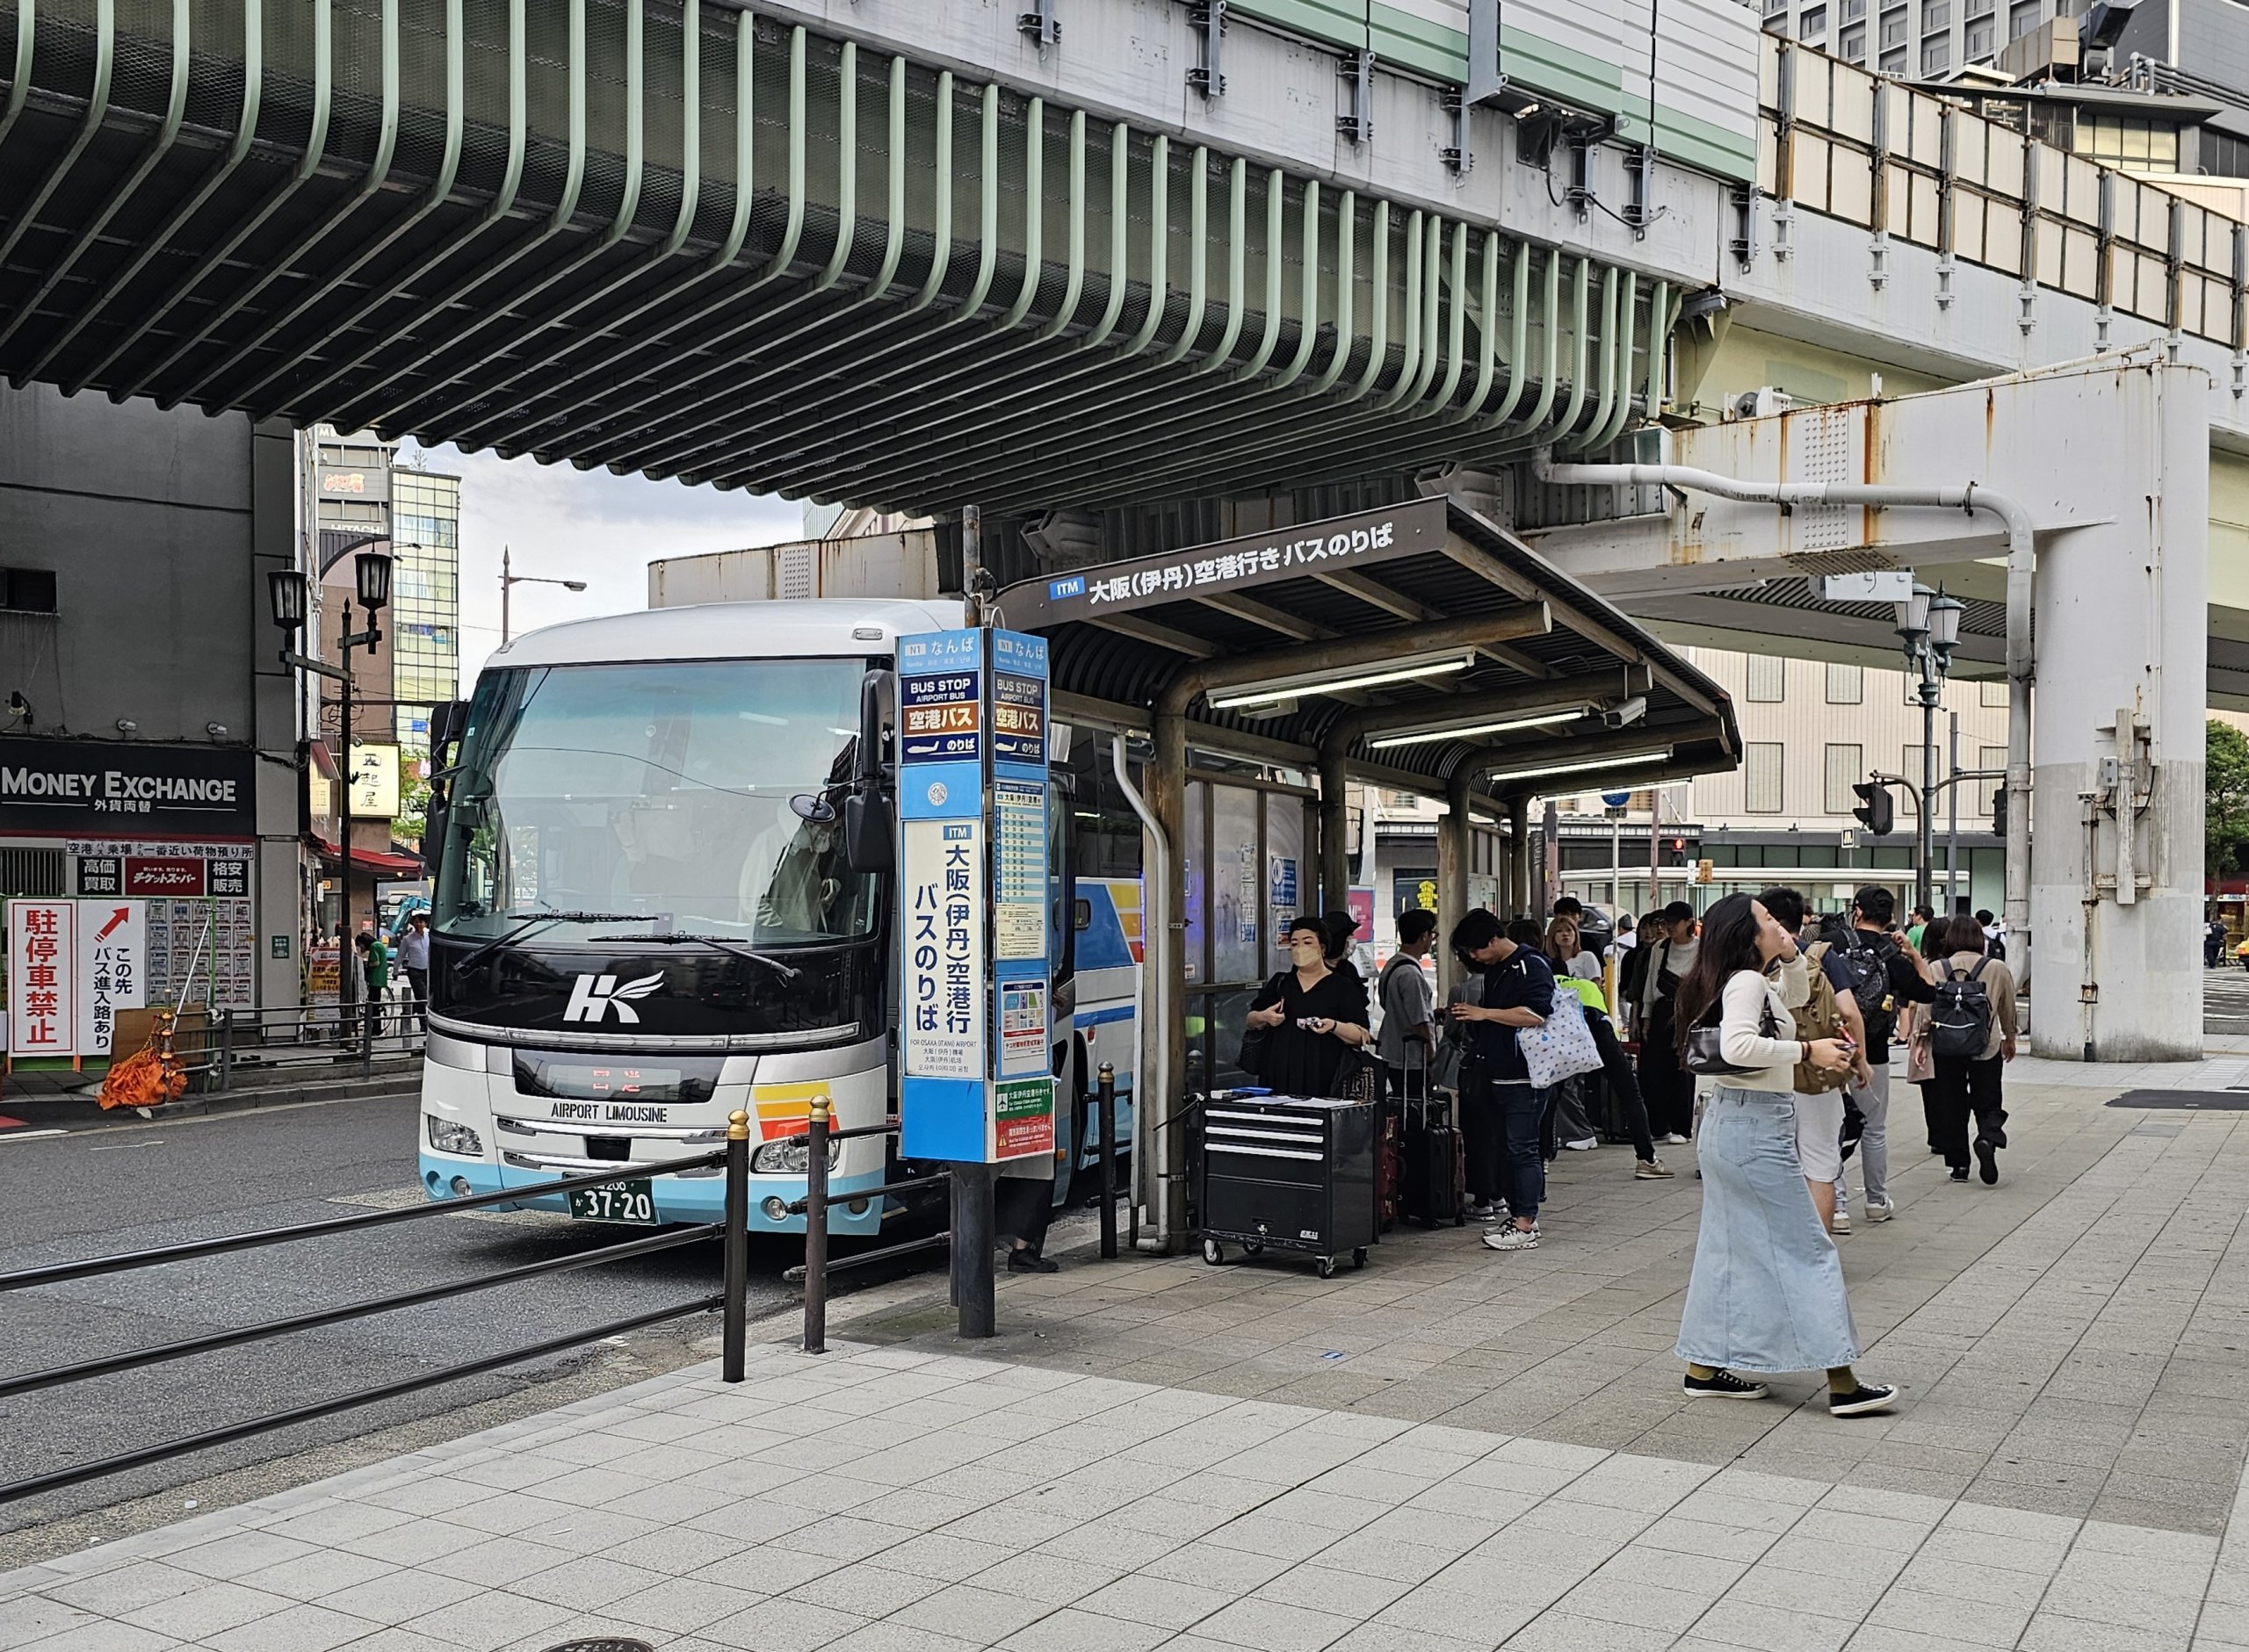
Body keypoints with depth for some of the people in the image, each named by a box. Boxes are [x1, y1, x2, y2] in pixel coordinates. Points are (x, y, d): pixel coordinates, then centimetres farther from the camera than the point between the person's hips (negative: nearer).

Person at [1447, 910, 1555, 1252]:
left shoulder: (1531, 966, -12)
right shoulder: (1494, 970, 17)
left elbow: (1535, 1015, -25)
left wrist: (1485, 1013, -21)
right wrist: (1468, 1015, 13)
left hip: (1526, 1077, -9)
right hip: (1500, 1075, 9)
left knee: (1522, 1148, -8)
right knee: (1509, 1147, 12)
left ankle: (1526, 1227, -6)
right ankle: (1518, 1216, 19)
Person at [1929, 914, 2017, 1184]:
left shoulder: (1936, 970, -3)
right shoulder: (1998, 969, -1)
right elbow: (2008, 1009, 11)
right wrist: (2010, 1039, 26)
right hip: (1987, 1046, 0)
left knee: (1951, 1105, 9)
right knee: (1988, 1103, 9)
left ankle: (1958, 1163, 9)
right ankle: (1988, 1138, -20)